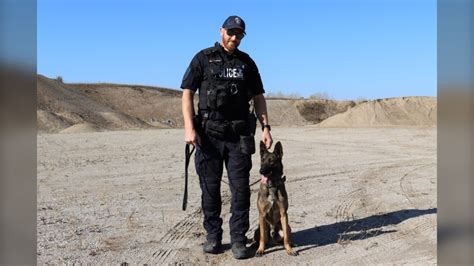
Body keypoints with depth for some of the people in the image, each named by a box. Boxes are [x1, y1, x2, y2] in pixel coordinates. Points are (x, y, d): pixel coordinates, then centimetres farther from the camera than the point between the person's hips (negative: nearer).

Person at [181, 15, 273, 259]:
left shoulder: (247, 62, 12)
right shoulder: (203, 59, 3)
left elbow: (258, 97, 13)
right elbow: (187, 94, -2)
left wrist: (265, 127, 1)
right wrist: (189, 128, -13)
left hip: (239, 136, 2)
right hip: (209, 134, -2)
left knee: (240, 188, 0)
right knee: (210, 188, 5)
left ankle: (238, 239, 9)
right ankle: (213, 236, 18)